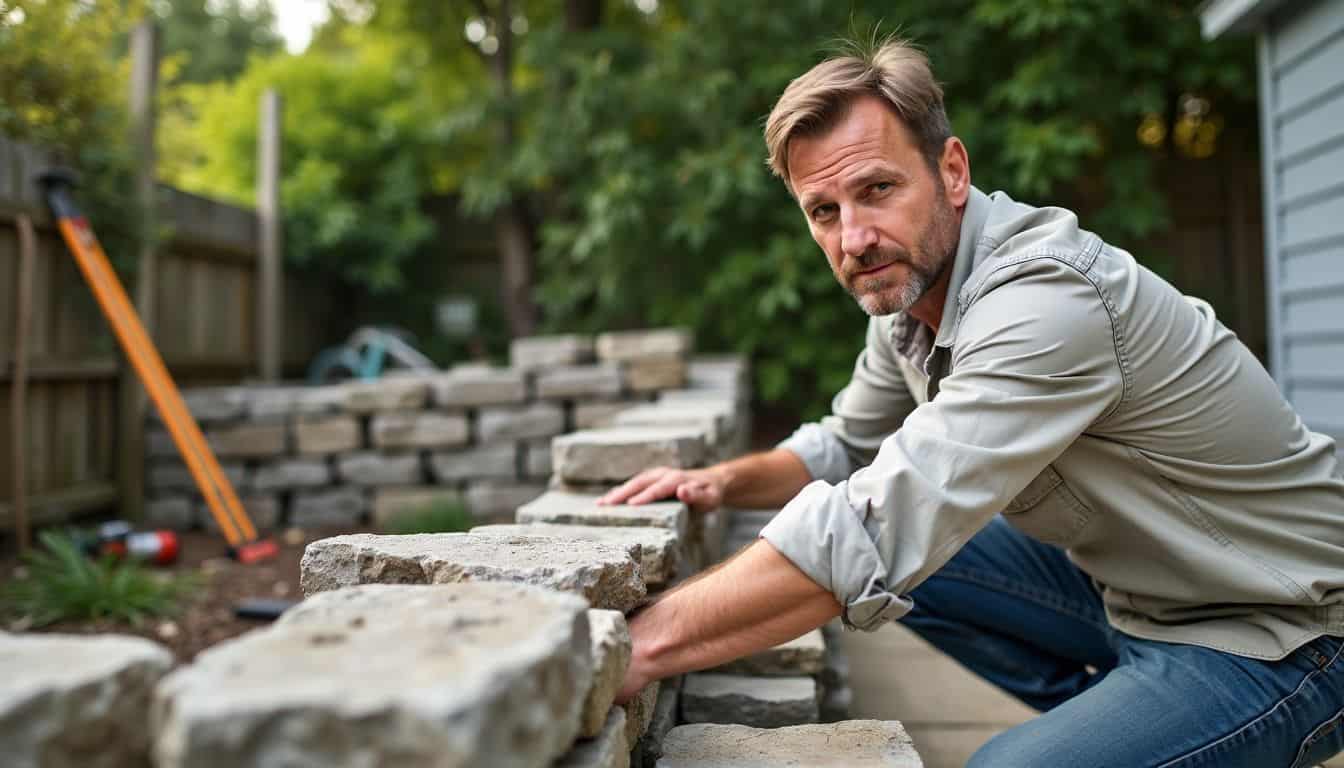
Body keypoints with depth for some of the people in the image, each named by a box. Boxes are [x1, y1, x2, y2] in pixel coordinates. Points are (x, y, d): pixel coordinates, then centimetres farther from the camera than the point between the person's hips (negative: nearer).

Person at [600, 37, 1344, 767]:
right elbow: (849, 443, 13)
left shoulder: (1044, 296, -31)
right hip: (1130, 587, 8)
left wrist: (645, 644, -34)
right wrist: (725, 481, -6)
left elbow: (876, 537, -38)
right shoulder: (910, 286, -3)